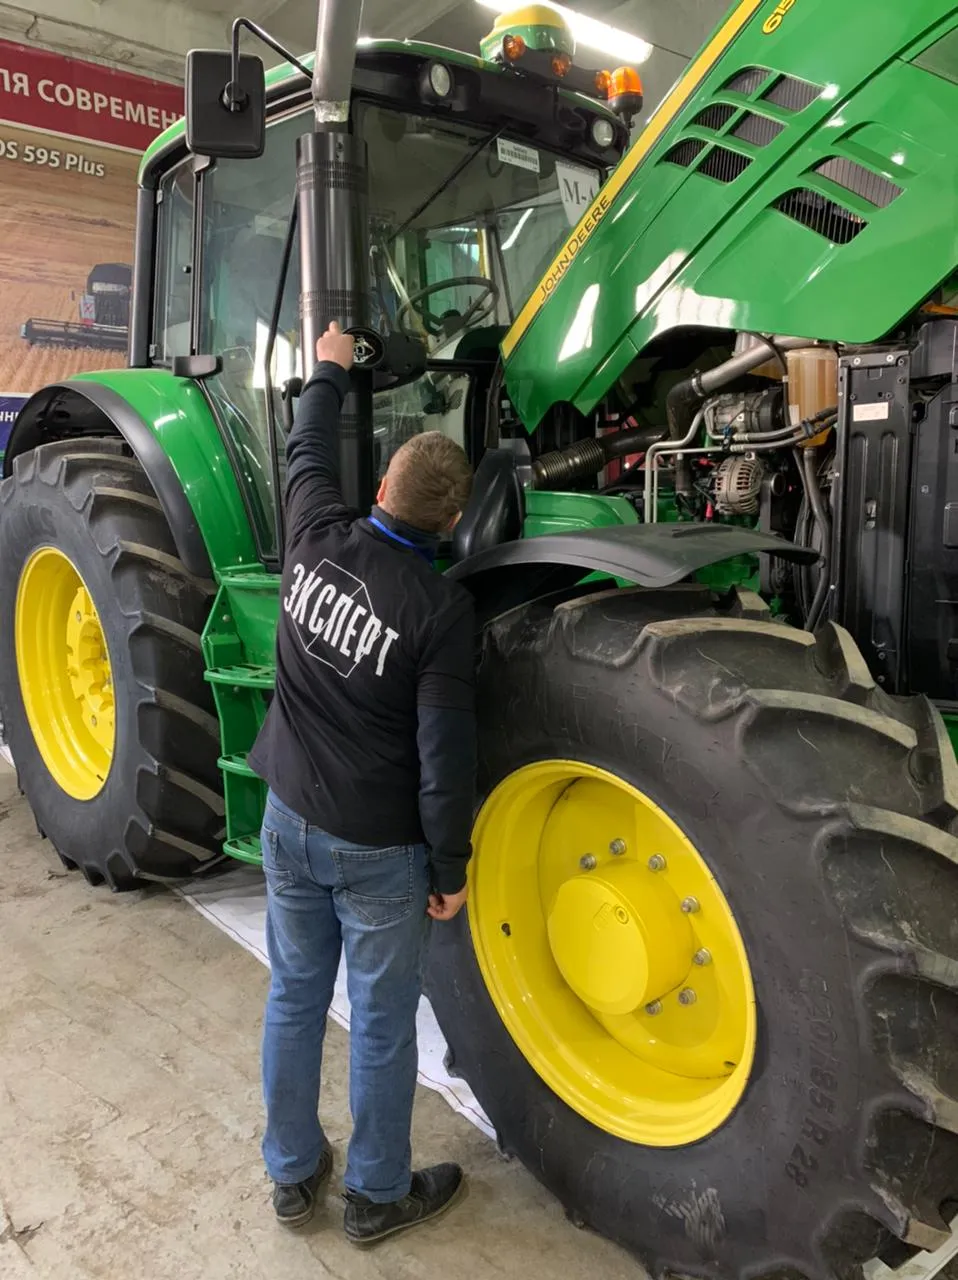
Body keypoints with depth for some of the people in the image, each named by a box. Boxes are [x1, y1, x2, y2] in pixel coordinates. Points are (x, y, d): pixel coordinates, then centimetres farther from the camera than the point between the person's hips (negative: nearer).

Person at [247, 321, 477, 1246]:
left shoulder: (317, 541, -8)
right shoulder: (442, 611, -20)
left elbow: (307, 455, 13)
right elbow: (444, 754, -19)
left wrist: (330, 368, 30)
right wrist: (450, 868, -6)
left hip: (289, 819, 5)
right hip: (378, 846, -5)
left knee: (293, 996, 20)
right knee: (381, 1022, 13)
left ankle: (291, 1173, 38)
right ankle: (377, 1195, 33)